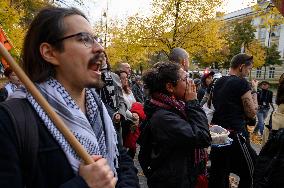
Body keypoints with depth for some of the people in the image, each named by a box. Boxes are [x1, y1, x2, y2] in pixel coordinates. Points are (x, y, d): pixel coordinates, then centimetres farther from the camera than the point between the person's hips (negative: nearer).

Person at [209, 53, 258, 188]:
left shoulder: (218, 82, 9)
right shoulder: (242, 83, -12)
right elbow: (252, 113, -8)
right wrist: (254, 91, 3)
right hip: (235, 135, -8)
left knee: (218, 174, 15)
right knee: (250, 173, 8)